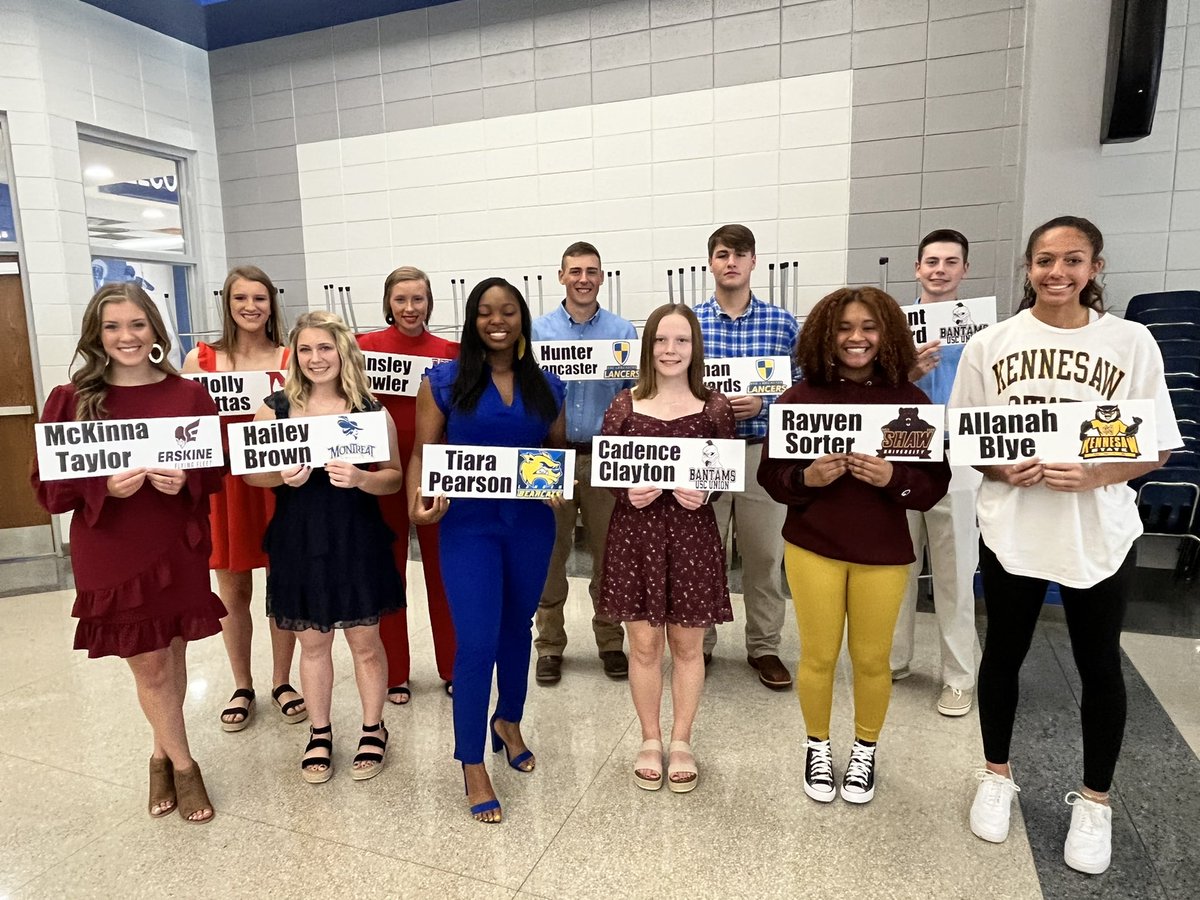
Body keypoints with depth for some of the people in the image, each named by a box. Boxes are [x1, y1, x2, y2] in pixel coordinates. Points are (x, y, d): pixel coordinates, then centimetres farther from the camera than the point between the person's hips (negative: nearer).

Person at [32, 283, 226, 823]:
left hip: (179, 547, 1)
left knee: (172, 657, 13)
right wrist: (106, 487, -21)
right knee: (148, 666, 6)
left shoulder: (188, 394, -1)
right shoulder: (70, 401, -4)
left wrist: (184, 481, -17)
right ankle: (182, 764, 27)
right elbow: (49, 486, -3)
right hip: (111, 554, -1)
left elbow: (217, 470, 4)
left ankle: (162, 754, 37)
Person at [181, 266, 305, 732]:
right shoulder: (200, 358, 2)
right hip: (224, 482, 1)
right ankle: (242, 687, 28)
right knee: (232, 590, 11)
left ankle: (282, 682, 27)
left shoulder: (290, 360, 0)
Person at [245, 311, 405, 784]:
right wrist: (281, 476, -16)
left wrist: (361, 479, -22)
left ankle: (373, 730, 30)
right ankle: (319, 733, 33)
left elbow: (394, 477, -2)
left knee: (364, 641, 9)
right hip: (298, 540, 2)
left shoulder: (371, 411, -3)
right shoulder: (275, 408, 0)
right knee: (312, 641, 14)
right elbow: (250, 471, 5)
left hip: (357, 539, -1)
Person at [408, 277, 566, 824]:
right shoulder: (445, 380, -2)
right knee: (477, 643, -5)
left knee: (517, 627, 18)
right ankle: (472, 765, 13)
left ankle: (508, 721, 43)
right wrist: (418, 502, -20)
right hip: (469, 525, -3)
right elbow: (423, 452, -3)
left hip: (531, 524, 4)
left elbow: (560, 451, 12)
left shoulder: (546, 386, 5)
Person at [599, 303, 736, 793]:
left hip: (693, 534, 0)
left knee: (687, 644, 11)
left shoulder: (715, 407, 0)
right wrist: (628, 491, -14)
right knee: (643, 644, 9)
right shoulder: (624, 406, 0)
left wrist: (705, 492, -14)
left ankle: (681, 742, 30)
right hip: (634, 533, 0)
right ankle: (650, 741, 28)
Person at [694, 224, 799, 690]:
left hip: (763, 451, 1)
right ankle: (698, 641, 26)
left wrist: (762, 404, -15)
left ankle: (764, 646, 26)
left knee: (764, 554, 9)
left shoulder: (782, 323, 2)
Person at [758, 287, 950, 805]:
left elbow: (935, 482, -1)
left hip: (883, 553, 1)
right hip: (812, 548, 0)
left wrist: (894, 479, -20)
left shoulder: (910, 400, -3)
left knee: (872, 659, 12)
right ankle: (818, 747, 35)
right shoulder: (800, 397, -4)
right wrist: (807, 478, -20)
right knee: (818, 656, 10)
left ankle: (865, 751, 37)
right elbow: (770, 474, -1)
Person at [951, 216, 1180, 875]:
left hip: (1099, 533, 0)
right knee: (1003, 654, 14)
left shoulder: (1131, 342, -4)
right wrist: (1003, 468, -16)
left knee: (1100, 666, 13)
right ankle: (997, 777, 37)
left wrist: (1093, 475, -19)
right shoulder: (989, 344, -1)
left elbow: (1158, 448, -2)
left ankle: (1094, 801, 35)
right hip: (1011, 529, 1)